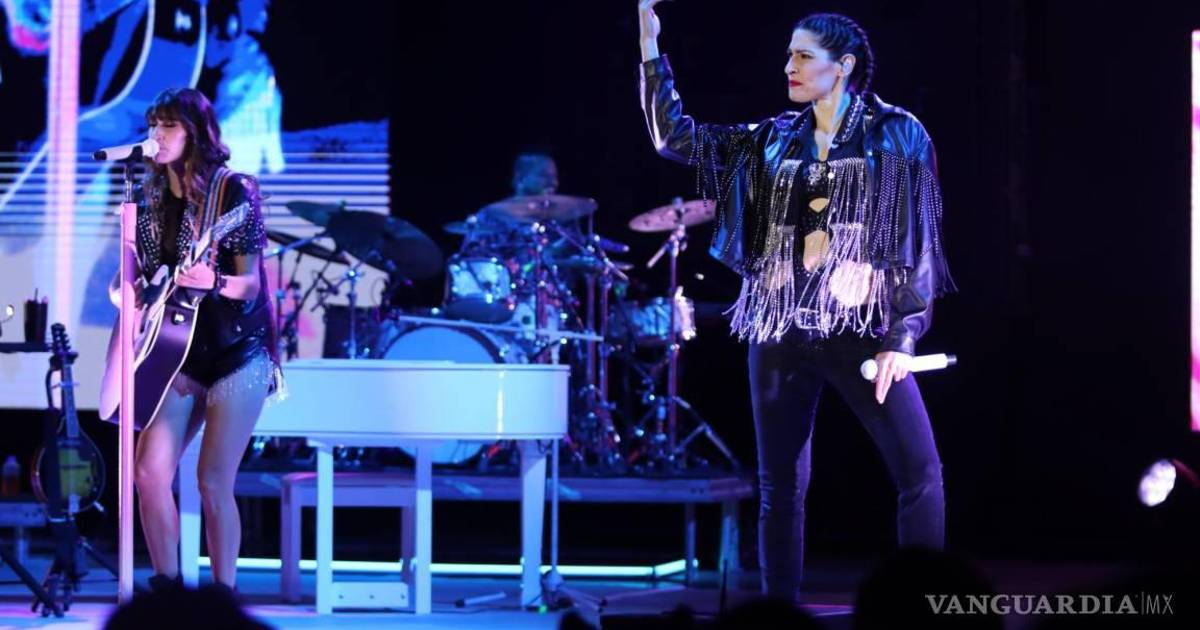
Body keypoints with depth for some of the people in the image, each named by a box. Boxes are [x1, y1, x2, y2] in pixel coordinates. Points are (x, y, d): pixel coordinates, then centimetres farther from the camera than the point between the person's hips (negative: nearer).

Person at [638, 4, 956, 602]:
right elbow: (675, 136, 12)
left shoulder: (896, 135, 1)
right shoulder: (774, 139, 12)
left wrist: (902, 337, -10)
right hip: (781, 329, 4)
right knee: (780, 487, 6)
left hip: (859, 327, -4)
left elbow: (916, 240, -2)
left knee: (919, 471, -13)